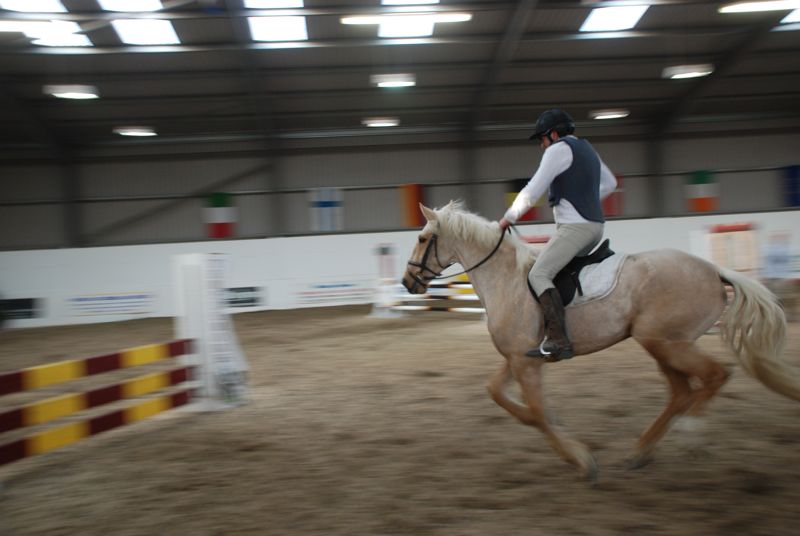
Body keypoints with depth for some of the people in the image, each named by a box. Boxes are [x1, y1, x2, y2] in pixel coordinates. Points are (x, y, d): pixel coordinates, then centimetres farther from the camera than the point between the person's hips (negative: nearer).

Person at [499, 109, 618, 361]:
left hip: (574, 226, -10)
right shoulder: (587, 149, 23)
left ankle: (558, 340, -27)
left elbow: (533, 191, -10)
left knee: (539, 275, -16)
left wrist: (509, 217, 1)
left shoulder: (559, 149, -5)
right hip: (594, 226, 10)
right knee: (553, 269, 22)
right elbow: (610, 183, 35)